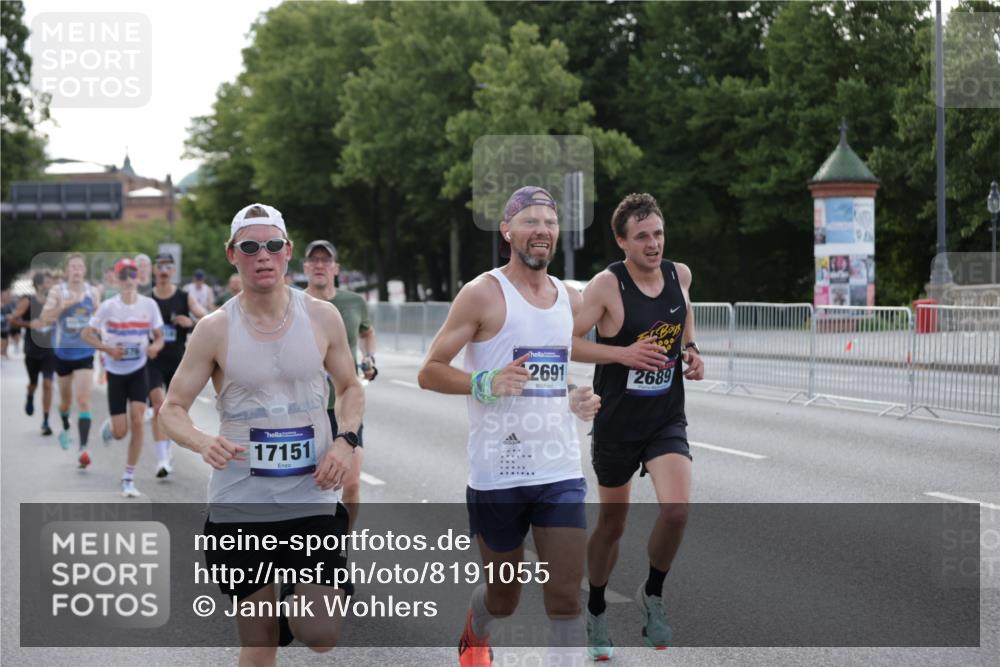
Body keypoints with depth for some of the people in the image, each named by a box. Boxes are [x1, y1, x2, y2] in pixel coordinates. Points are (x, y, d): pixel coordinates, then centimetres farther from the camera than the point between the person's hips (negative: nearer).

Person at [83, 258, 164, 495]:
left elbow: (159, 337, 5)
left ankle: (129, 479, -2)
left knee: (137, 422, -14)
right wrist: (108, 348, -18)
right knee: (120, 433, -2)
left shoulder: (149, 304, -4)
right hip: (115, 371, -1)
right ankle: (109, 428, 39)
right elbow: (87, 334, -2)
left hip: (139, 371, 1)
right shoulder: (108, 307, -9)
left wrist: (155, 346, -18)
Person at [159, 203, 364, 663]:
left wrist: (346, 440, -5)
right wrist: (204, 443, -22)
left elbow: (350, 388, 14)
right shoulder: (215, 329, -4)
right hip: (239, 504, -1)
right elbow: (172, 408, -1)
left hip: (312, 499, 1)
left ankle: (298, 606, 26)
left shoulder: (322, 317, 1)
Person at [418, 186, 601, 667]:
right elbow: (429, 372, -7)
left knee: (566, 597, -6)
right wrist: (487, 383, -23)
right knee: (503, 597, 12)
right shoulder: (483, 294, -7)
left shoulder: (571, 300, 11)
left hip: (560, 470, 4)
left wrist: (579, 400, 4)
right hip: (497, 473, -4)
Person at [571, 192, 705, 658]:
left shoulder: (679, 274, -1)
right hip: (617, 422, -3)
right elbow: (566, 342, -16)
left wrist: (691, 350, 4)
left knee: (676, 510, -19)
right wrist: (623, 353, -25)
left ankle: (653, 595, 8)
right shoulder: (606, 285, -16)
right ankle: (596, 610, 35)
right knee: (612, 523, 12)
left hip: (667, 419, 3)